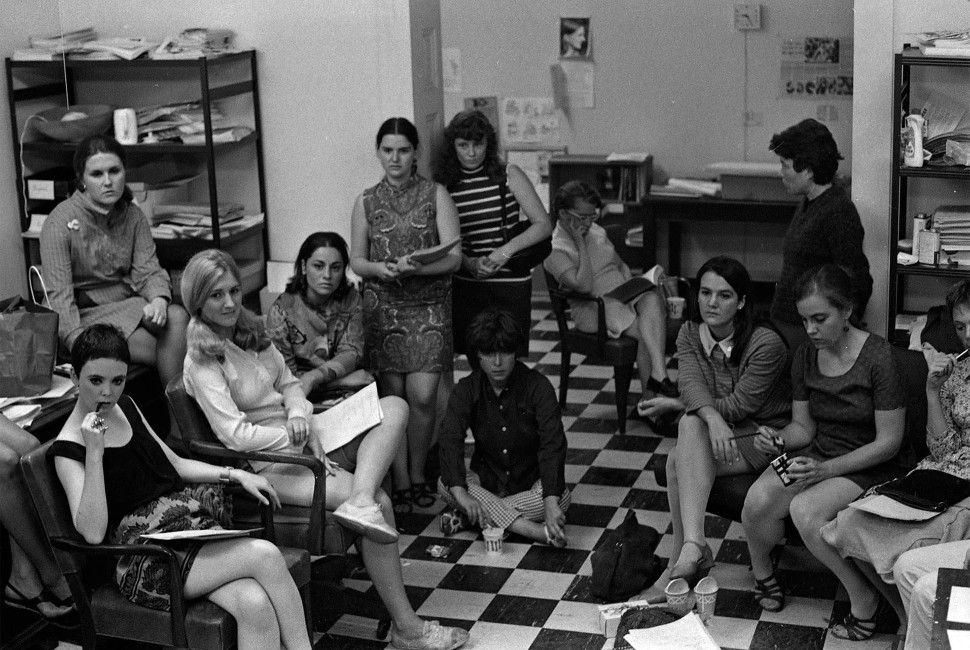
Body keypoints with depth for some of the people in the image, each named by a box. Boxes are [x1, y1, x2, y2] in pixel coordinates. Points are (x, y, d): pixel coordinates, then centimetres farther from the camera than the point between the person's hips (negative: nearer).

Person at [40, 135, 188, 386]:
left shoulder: (133, 216, 6)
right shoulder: (60, 222, -11)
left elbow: (148, 270, 0)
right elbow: (59, 294, -17)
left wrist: (159, 299, -25)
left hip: (129, 305, 5)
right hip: (85, 314, -5)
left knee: (177, 316, -28)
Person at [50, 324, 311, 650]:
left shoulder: (125, 407, 14)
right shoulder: (68, 450, -6)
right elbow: (92, 533, -19)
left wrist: (237, 475, 13)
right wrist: (94, 454, -24)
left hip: (192, 525, 6)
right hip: (144, 564, -6)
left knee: (255, 605, -25)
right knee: (265, 555, -26)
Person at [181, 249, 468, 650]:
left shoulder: (250, 329, 10)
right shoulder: (202, 362, -13)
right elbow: (236, 434, -19)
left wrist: (301, 415, -7)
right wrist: (299, 438, -14)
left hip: (303, 438, 9)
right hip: (270, 461, -8)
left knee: (394, 406, -8)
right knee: (380, 502, -22)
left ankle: (360, 503, -32)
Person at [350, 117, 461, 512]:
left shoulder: (435, 195, 1)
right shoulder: (367, 202, 7)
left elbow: (454, 256, -5)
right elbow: (356, 260, 10)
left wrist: (415, 267, -22)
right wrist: (378, 268, -13)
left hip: (429, 307, -1)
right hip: (382, 307, 1)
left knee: (422, 396, -8)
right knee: (393, 398, 1)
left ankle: (418, 476, 12)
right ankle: (400, 482, 11)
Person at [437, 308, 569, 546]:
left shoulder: (537, 386, -15)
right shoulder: (467, 390, -8)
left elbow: (552, 444, -25)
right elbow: (449, 439, -22)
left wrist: (551, 503, -40)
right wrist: (461, 494, -40)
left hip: (531, 483, -1)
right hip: (486, 480, 1)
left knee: (561, 498, -33)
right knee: (445, 484, -28)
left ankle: (467, 517, -26)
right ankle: (537, 531, -34)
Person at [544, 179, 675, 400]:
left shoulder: (596, 232, 15)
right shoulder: (555, 250, -9)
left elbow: (621, 265, 24)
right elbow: (584, 285, -22)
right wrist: (580, 243, -18)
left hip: (625, 296, 6)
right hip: (593, 310, -5)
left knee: (652, 297, -31)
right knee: (648, 332, -29)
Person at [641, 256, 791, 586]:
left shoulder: (767, 344, -18)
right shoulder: (689, 334, 0)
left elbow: (738, 405, -17)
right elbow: (690, 384, -17)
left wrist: (674, 405, -12)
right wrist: (711, 417, -40)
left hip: (766, 435, -5)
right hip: (722, 434, 5)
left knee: (678, 461, -29)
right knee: (692, 424, -31)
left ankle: (687, 551, -28)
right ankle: (692, 550, -31)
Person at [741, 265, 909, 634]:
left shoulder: (879, 357, -17)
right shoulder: (805, 358, 3)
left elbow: (889, 441, -15)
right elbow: (803, 426, 11)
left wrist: (828, 469, -24)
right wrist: (778, 439, -13)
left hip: (871, 467, -5)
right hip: (818, 455, 5)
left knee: (806, 508, -33)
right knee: (757, 500, -23)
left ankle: (864, 598, -13)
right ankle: (761, 572, 8)